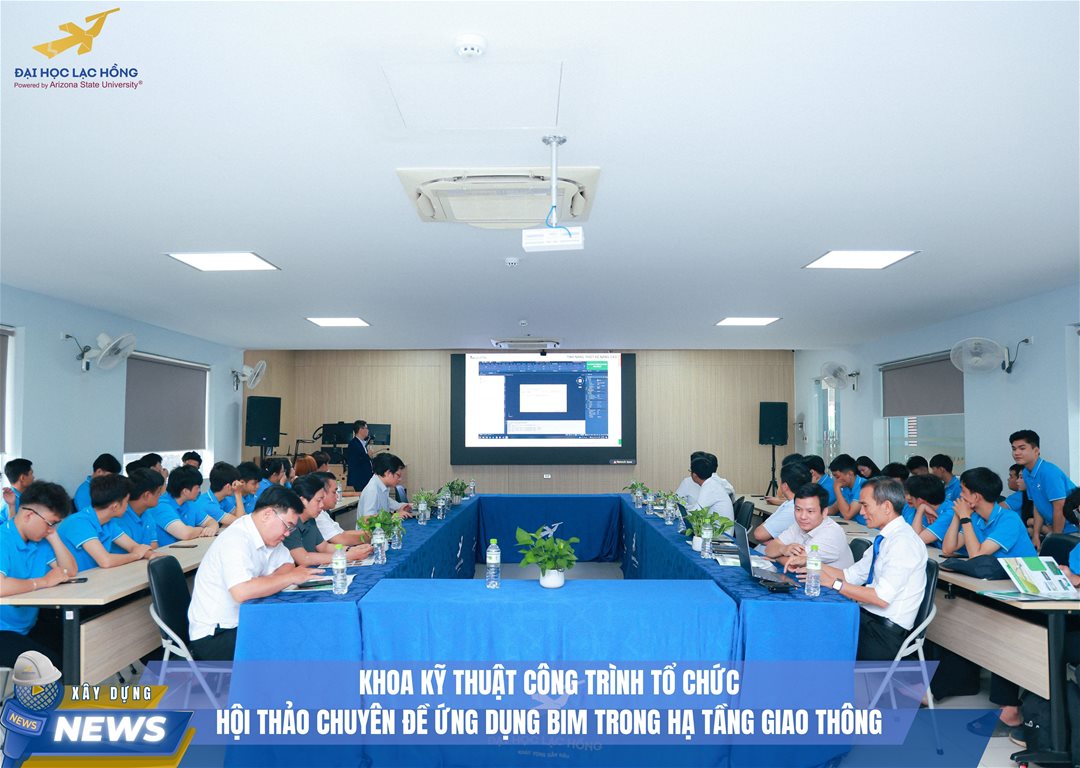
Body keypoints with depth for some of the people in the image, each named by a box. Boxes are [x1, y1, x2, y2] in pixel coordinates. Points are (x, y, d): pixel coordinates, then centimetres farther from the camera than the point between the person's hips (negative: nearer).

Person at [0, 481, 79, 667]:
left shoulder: (39, 541, 4)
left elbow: (71, 571, 7)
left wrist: (53, 536, -2)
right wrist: (43, 582, -20)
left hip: (28, 629, 8)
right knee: (53, 665, -26)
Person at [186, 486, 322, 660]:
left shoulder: (265, 535, 3)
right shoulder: (236, 539, -24)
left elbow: (288, 564, 10)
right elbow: (242, 591, -37)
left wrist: (266, 582, -12)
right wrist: (291, 577, -26)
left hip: (241, 624, 9)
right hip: (213, 635, -8)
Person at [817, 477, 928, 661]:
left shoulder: (904, 541, -18)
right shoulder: (885, 539, 11)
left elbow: (882, 597, -23)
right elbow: (852, 575, 12)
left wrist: (834, 583, -19)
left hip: (885, 631, -8)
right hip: (868, 617, 8)